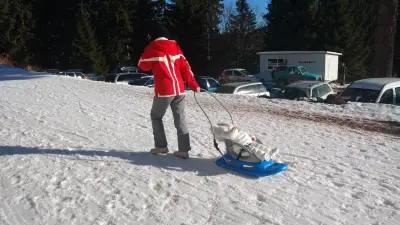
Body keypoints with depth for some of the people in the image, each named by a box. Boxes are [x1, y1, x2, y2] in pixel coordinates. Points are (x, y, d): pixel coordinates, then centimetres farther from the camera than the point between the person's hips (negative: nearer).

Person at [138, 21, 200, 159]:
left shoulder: (152, 48, -5)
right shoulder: (175, 46, 9)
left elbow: (143, 66, 6)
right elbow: (185, 66, 8)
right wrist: (193, 84, 10)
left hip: (164, 90, -4)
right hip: (179, 89, 5)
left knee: (156, 117, 16)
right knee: (180, 119, 8)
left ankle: (161, 146, 16)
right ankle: (183, 150, 7)